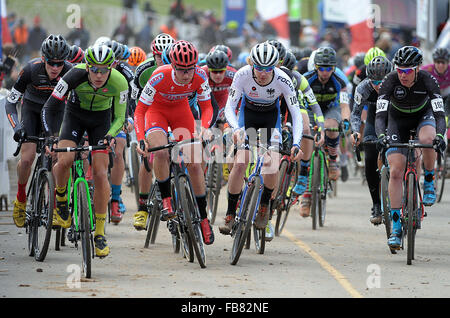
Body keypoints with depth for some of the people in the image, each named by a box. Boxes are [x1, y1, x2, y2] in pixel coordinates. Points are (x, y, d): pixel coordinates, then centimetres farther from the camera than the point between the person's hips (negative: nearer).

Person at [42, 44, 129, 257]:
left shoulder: (119, 82, -28)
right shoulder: (75, 76, -31)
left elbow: (119, 118, -16)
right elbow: (49, 107, -26)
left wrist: (110, 136, -36)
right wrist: (49, 136, -40)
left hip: (101, 119, 0)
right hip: (75, 114, 0)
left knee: (100, 173, -12)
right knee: (64, 161, -25)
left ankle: (99, 234, -3)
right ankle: (60, 197, 8)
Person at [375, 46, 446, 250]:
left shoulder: (428, 81, -29)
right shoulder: (390, 82, -29)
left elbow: (440, 114, -34)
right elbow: (380, 115, -34)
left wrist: (440, 135, -54)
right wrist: (381, 135, -54)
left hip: (423, 115, 0)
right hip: (398, 119, 1)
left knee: (427, 139, -38)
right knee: (396, 171, -12)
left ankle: (429, 182, -10)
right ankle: (396, 227, -7)